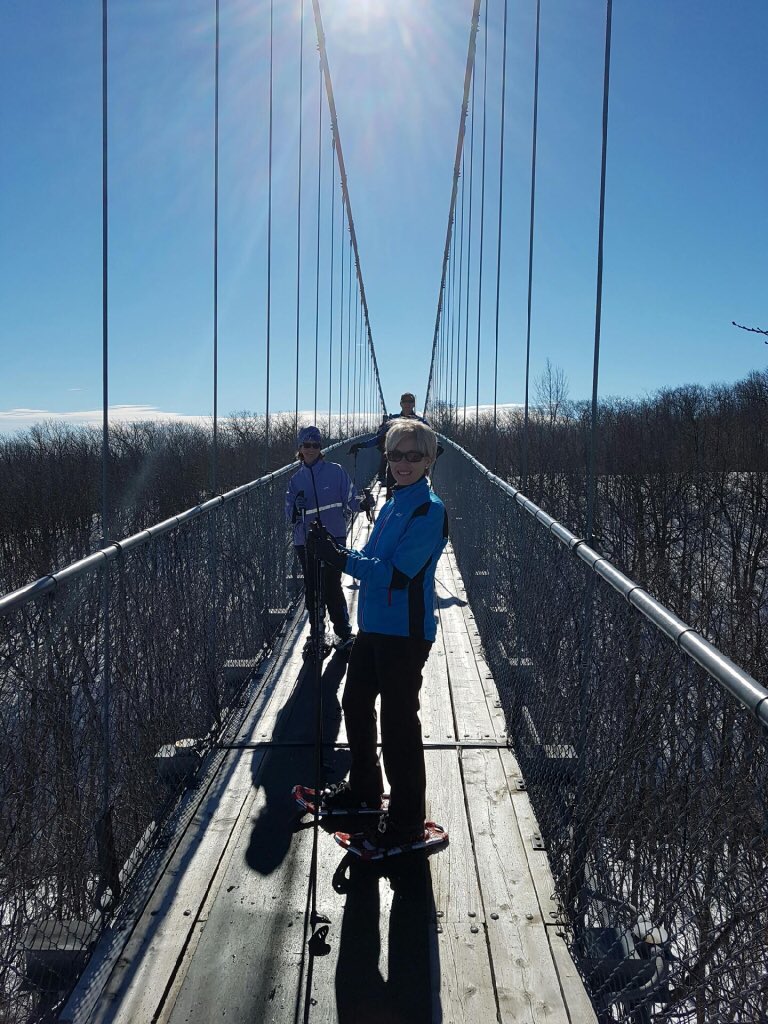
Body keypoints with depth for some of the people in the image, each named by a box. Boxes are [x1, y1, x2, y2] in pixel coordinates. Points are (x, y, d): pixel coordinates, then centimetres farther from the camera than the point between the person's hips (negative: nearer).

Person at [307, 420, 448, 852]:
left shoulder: (429, 509, -16)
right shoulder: (393, 504, 12)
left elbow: (396, 573, -23)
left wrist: (341, 559, -22)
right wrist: (335, 549, -3)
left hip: (405, 633, -9)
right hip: (373, 625, 9)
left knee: (399, 723, -1)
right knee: (356, 705, 21)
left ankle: (408, 820, 15)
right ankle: (365, 788, 41)